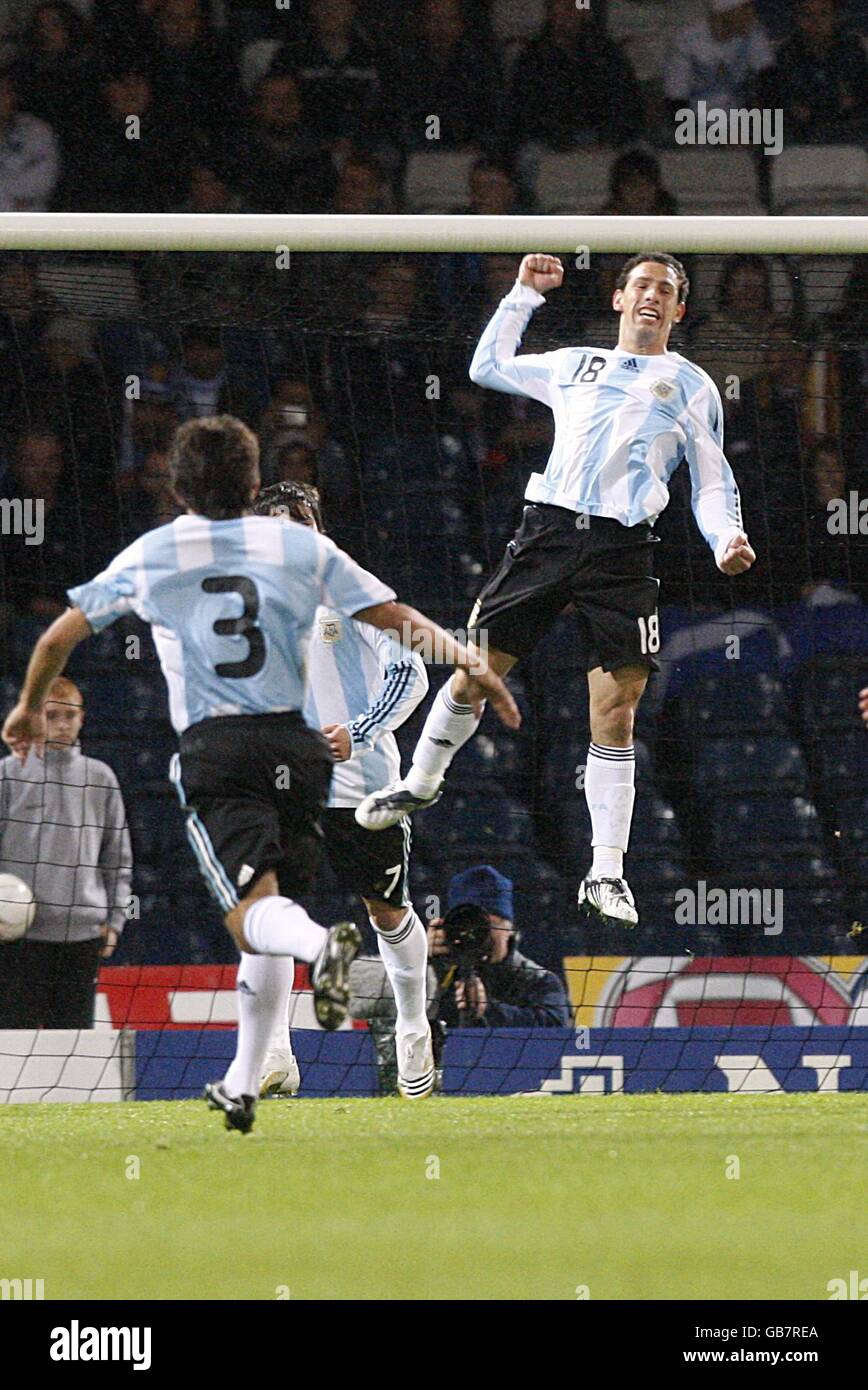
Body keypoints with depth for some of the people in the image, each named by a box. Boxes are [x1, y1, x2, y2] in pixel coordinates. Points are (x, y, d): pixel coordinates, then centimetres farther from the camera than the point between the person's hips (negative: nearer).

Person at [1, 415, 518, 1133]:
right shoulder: (302, 547, 10)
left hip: (214, 751, -2)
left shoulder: (148, 556, 10)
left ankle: (321, 944, -51)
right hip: (296, 744, 2)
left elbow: (59, 637, 17)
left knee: (254, 911, -15)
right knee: (273, 908, 14)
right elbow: (398, 618, 8)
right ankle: (243, 1086, 15)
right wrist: (474, 664, 19)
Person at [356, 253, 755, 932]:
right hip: (550, 528, 2)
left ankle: (606, 874, 0)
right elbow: (487, 366, 33)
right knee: (474, 672, 1)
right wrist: (524, 295, 25)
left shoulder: (692, 386, 14)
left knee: (614, 718, -6)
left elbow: (713, 481, 12)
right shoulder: (575, 364, 21)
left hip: (623, 553, -2)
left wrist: (727, 539, -7)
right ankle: (421, 783, 27)